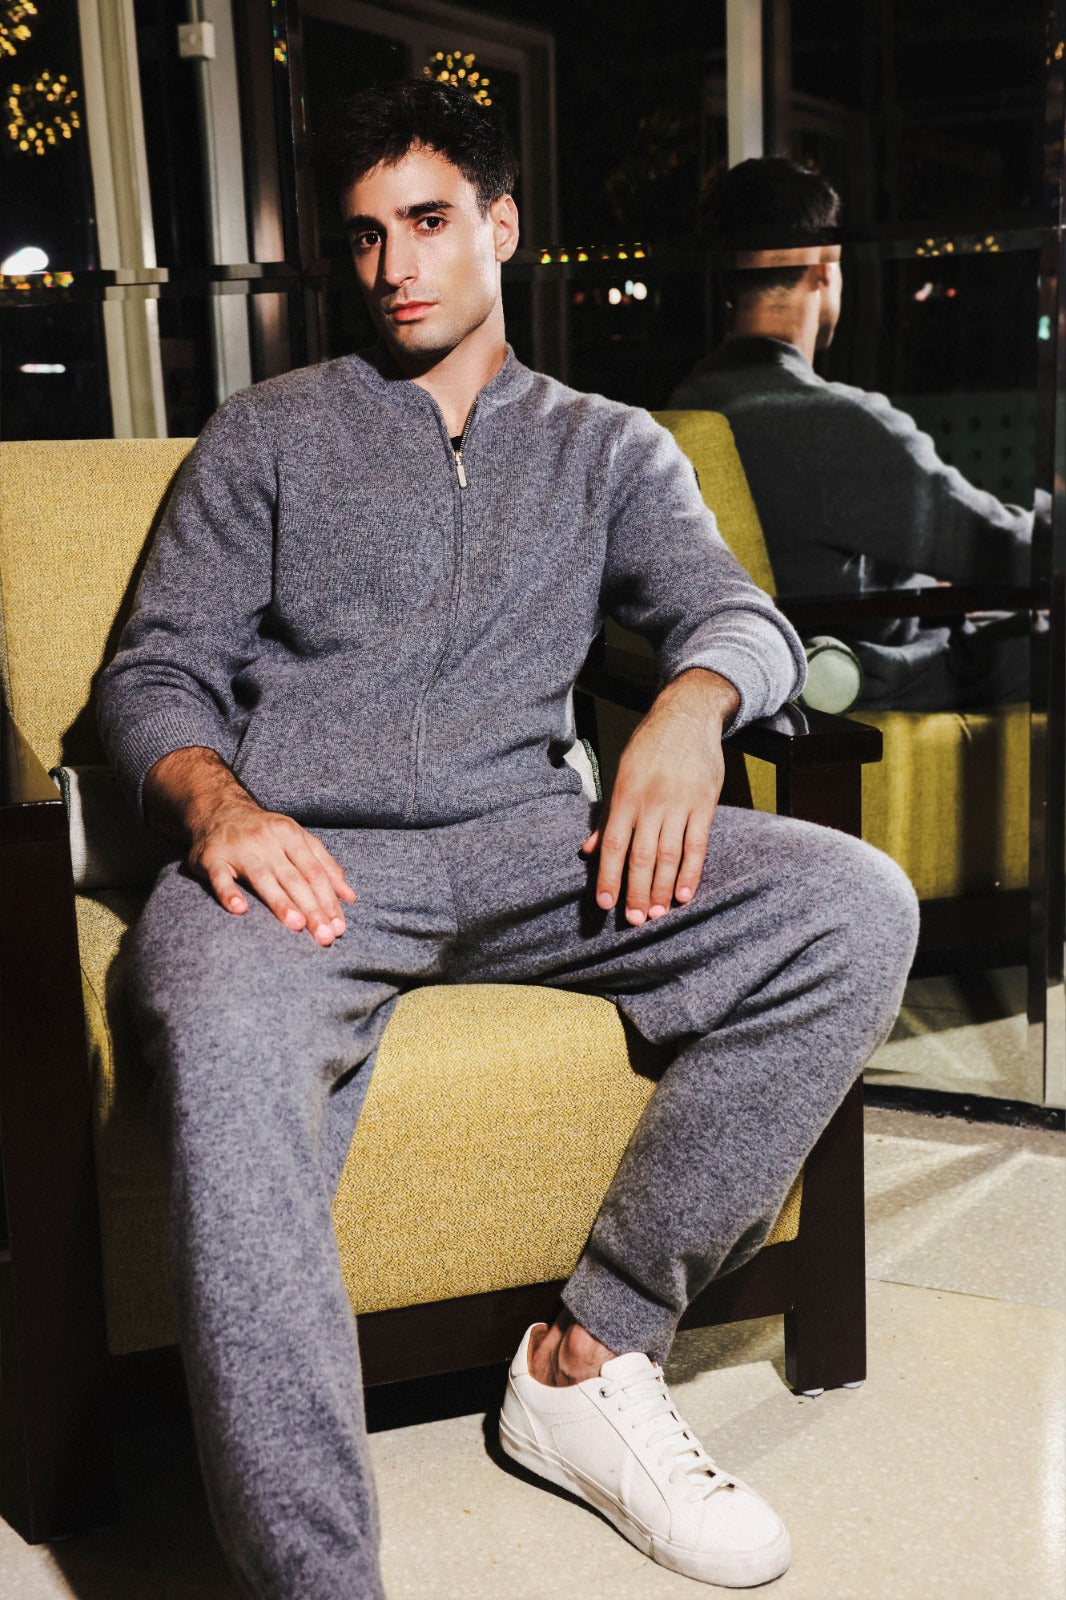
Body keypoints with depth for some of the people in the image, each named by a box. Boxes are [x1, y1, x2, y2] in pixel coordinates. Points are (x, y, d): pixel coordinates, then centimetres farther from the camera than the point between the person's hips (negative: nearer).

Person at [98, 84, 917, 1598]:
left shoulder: (609, 449, 23)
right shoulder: (263, 434, 20)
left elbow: (741, 614, 9)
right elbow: (156, 672, 11)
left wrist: (694, 695, -18)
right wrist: (215, 803, -14)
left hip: (527, 843, 2)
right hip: (301, 853, -2)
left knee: (859, 906, -23)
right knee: (223, 1042, -38)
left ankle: (589, 1355, -14)